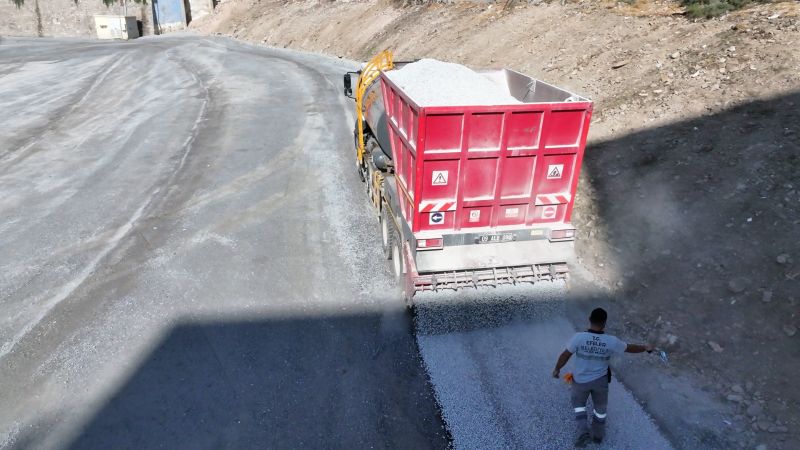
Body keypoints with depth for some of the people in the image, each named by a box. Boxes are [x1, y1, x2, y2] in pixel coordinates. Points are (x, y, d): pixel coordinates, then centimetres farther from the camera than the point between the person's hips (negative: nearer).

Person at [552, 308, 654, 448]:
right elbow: (629, 348, -1)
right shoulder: (611, 341, -19)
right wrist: (645, 348, 20)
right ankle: (598, 435, 42)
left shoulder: (579, 337, -24)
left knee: (578, 404, 24)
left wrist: (557, 369, 5)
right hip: (600, 380, 1)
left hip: (581, 380, -1)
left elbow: (565, 355, -13)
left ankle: (583, 432, 9)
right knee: (600, 407, 25)